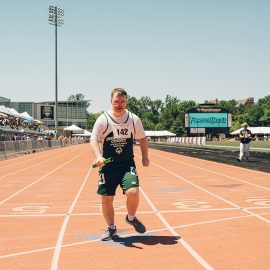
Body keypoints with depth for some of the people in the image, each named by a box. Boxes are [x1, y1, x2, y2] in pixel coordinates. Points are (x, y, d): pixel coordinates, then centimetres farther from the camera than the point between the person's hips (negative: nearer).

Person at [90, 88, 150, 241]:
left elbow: (142, 138, 15)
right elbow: (94, 139, -8)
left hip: (127, 164, 1)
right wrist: (98, 156, -25)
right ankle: (111, 228, 25)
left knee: (133, 192, -19)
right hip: (107, 165, 0)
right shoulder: (103, 119, -6)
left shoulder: (134, 119, 2)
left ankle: (131, 218, 12)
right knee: (106, 199, 3)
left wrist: (145, 157, 7)